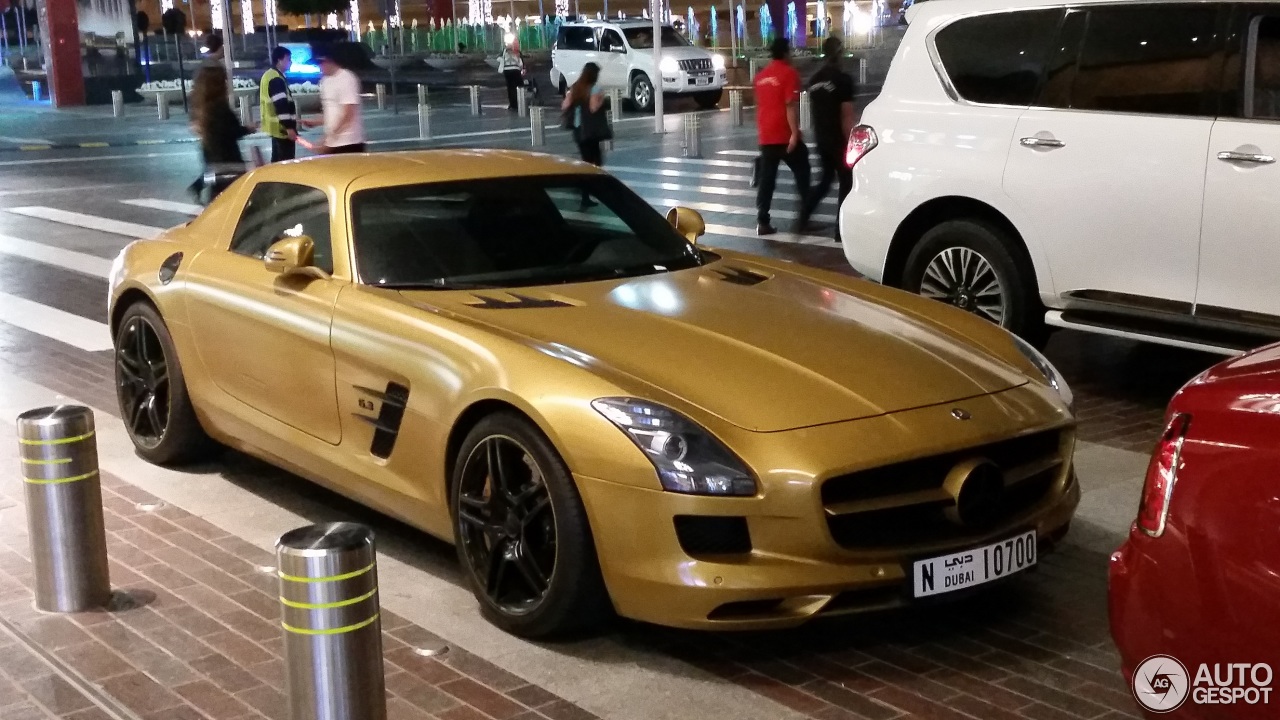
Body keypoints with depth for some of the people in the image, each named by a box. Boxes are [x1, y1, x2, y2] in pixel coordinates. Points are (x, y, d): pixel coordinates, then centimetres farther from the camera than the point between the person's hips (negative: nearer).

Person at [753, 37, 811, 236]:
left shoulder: (761, 75, 13)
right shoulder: (789, 73, -9)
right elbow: (790, 106, -17)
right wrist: (795, 133, -20)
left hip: (766, 136, 6)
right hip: (785, 135, -6)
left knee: (766, 178, 5)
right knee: (802, 172, 7)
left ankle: (762, 222, 0)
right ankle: (804, 218, 7)